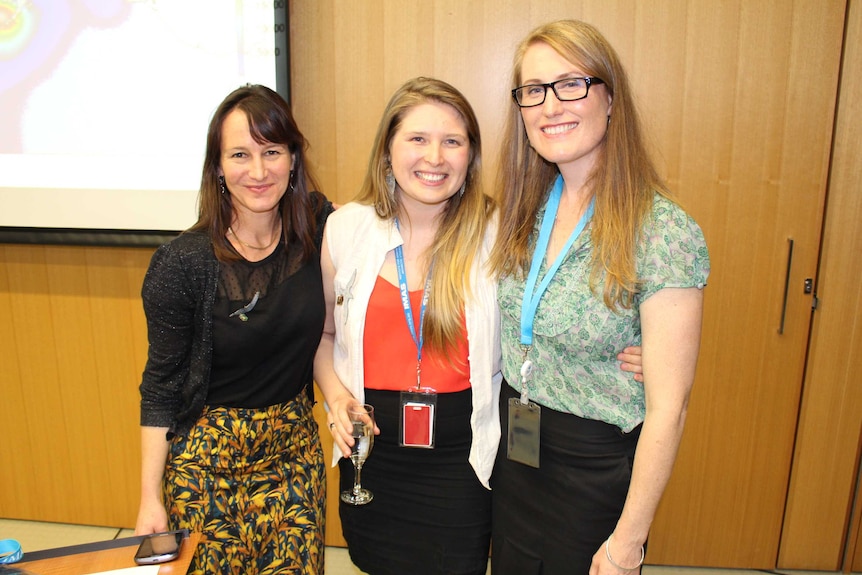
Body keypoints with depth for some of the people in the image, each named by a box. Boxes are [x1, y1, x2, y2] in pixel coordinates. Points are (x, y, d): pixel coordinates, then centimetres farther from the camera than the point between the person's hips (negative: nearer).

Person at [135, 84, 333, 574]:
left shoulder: (319, 226, -7)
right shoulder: (182, 263, -15)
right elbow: (162, 384, -7)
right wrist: (150, 497, -5)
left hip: (295, 445, 3)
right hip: (209, 457, -2)